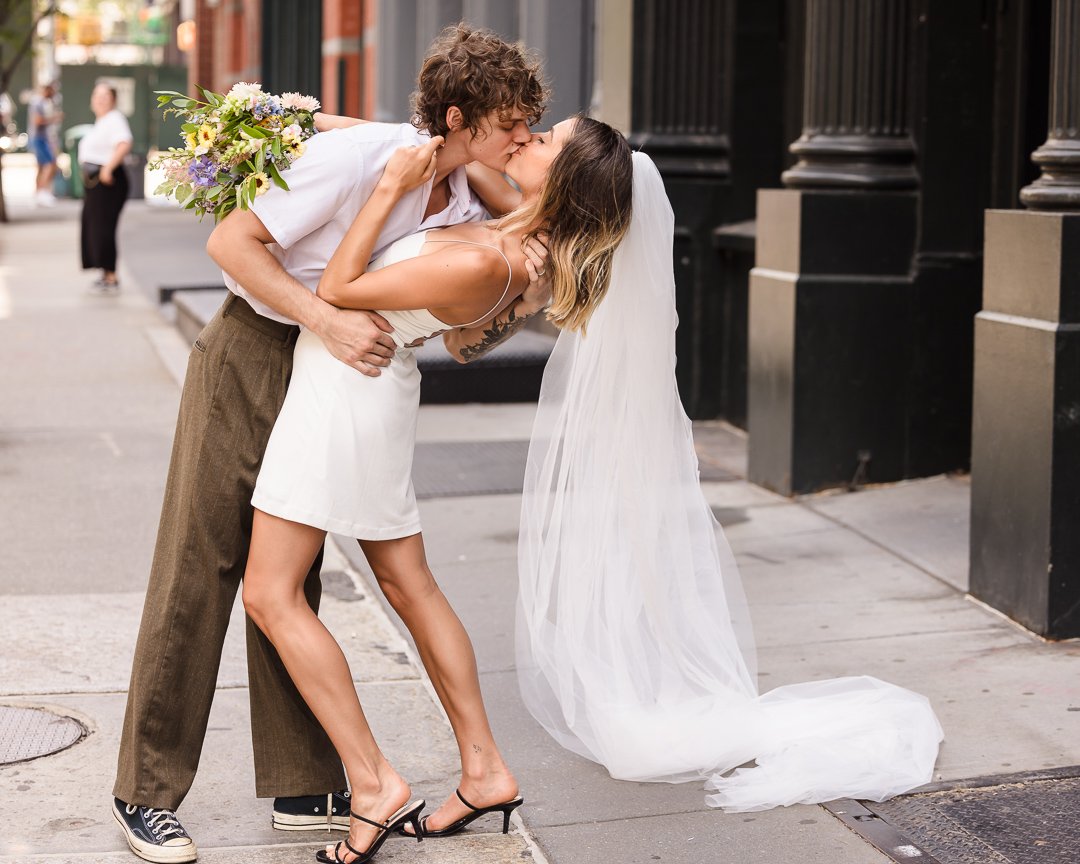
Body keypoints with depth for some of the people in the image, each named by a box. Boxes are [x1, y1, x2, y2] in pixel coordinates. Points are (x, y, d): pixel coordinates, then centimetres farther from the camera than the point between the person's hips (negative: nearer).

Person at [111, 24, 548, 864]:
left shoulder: (464, 203, -1)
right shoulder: (358, 156, -22)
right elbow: (231, 241, -21)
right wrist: (329, 321, -29)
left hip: (329, 377, 7)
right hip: (248, 358, -7)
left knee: (290, 581, 10)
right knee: (198, 570, -3)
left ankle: (303, 790, 16)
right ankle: (146, 793, 6)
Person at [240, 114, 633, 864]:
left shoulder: (480, 262, -29)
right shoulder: (520, 249, -1)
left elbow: (337, 291, -21)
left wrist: (392, 186, -20)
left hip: (344, 392, -9)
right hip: (382, 389, 9)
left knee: (270, 595, -2)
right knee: (410, 584, 17)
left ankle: (374, 783, -2)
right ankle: (485, 772, 22)